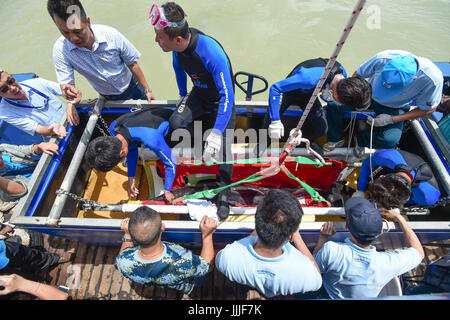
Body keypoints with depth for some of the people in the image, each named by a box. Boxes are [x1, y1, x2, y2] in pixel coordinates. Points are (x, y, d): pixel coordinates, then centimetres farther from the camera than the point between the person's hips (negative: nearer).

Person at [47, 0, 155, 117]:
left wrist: (147, 90, -15)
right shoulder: (60, 49, -26)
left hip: (131, 84, 0)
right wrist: (68, 92, -51)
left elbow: (132, 64, -17)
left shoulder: (111, 35, -29)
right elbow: (65, 83, -25)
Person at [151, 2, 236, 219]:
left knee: (221, 146, -17)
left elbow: (227, 96, -38)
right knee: (176, 122, -20)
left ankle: (224, 194, 5)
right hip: (199, 93, 6)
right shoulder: (178, 46, -16)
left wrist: (215, 134, -43)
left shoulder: (211, 52, -37)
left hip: (221, 98, -5)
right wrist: (183, 96, 18)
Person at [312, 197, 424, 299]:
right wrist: (400, 219, -7)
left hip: (329, 296, -2)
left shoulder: (330, 250, -40)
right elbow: (419, 253, -11)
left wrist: (322, 238, -12)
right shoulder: (388, 263, -33)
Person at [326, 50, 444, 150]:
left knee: (389, 140, -29)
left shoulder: (433, 79, -33)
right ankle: (335, 141, 3)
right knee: (334, 105, -21)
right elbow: (358, 75, -11)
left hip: (395, 108, -1)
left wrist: (392, 119, -25)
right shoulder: (382, 59, -31)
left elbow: (428, 109, -16)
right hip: (369, 95, 2)